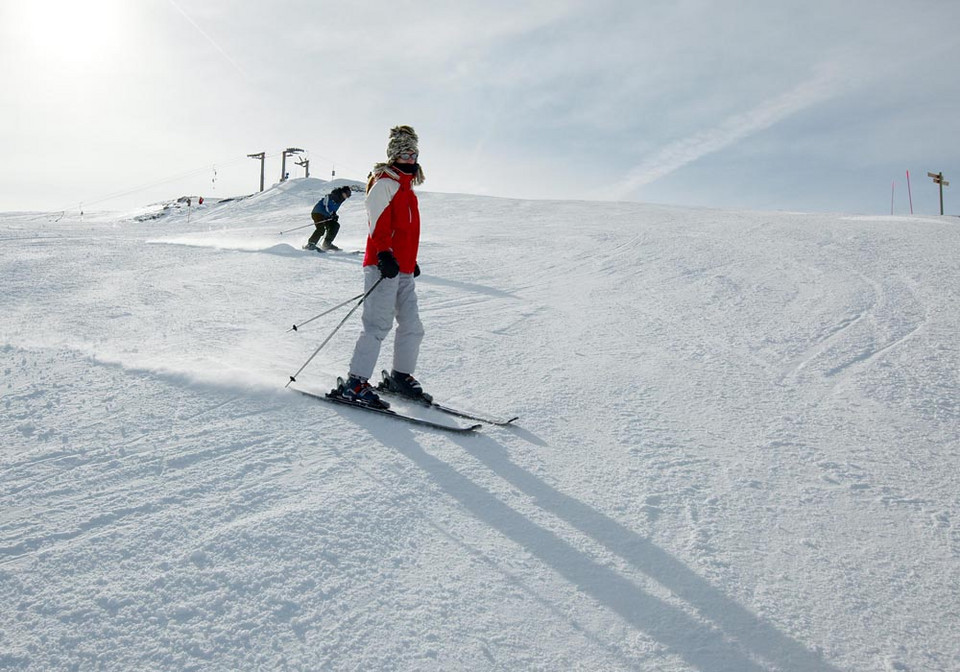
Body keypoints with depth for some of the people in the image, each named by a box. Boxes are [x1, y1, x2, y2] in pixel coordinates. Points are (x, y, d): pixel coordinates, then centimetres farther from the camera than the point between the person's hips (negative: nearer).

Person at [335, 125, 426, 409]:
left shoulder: (407, 187, 23)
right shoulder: (384, 183, -5)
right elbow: (378, 223, -16)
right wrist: (385, 254, -27)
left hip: (403, 269, 9)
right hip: (384, 266, -9)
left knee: (412, 326, 10)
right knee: (379, 325, -13)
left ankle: (400, 377, 24)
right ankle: (355, 383, -9)